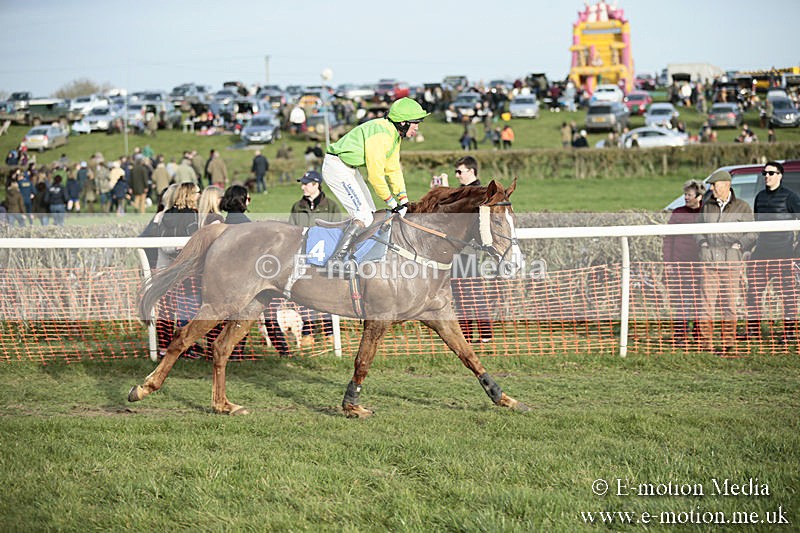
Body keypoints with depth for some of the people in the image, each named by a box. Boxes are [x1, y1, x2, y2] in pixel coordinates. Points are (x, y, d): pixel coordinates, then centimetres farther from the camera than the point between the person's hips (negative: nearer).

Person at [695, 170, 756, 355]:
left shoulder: (742, 207, 4)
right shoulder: (707, 207, 13)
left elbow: (751, 234, 8)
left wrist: (739, 246, -6)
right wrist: (702, 242, 8)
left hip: (731, 262, -2)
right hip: (708, 260, 2)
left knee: (729, 303, 2)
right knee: (706, 302, -3)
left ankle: (728, 344, 9)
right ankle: (705, 344, 1)